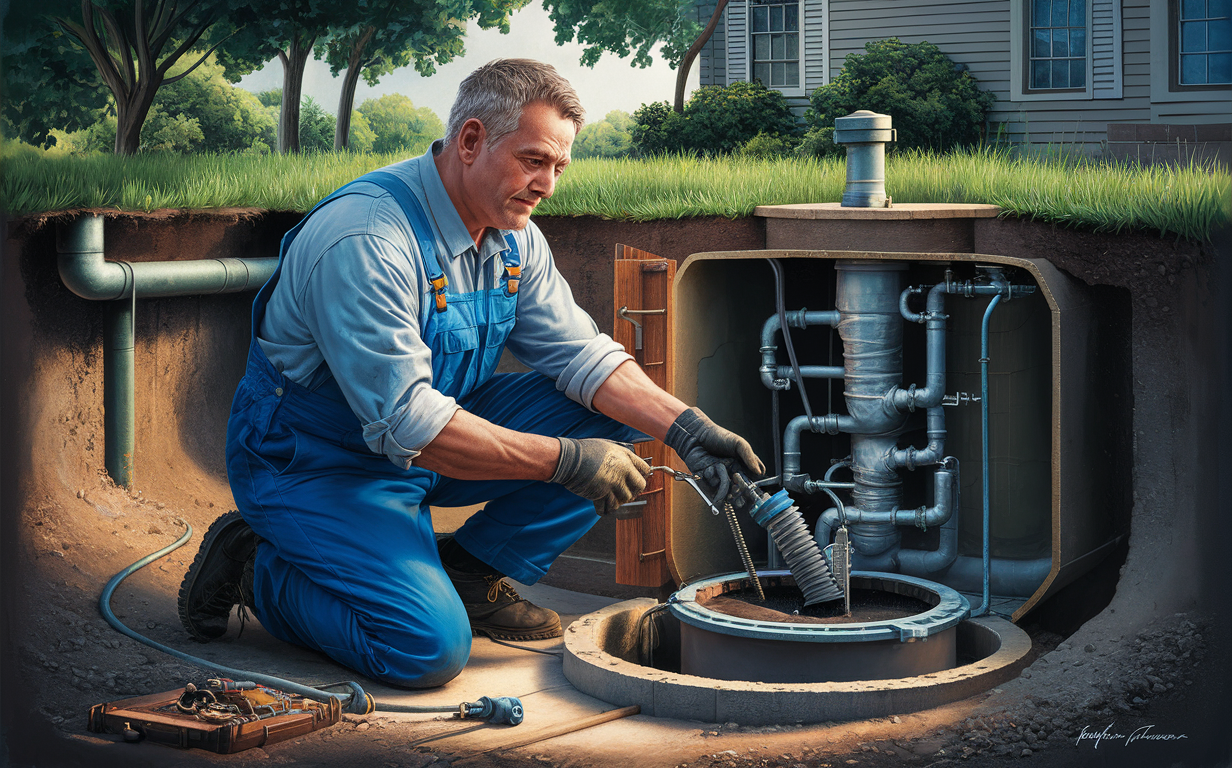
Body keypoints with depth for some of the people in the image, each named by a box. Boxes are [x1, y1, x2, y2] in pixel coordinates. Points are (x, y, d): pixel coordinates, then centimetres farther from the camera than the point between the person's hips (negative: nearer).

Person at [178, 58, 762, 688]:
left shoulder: (513, 239, -1)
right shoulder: (365, 240, -29)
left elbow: (580, 354, -1)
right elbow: (406, 422, -33)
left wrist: (682, 426, -18)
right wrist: (565, 460, -32)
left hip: (434, 439, 8)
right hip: (314, 463, -8)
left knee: (610, 417, -5)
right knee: (431, 647, -27)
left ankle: (473, 573, 6)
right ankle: (258, 570, -2)